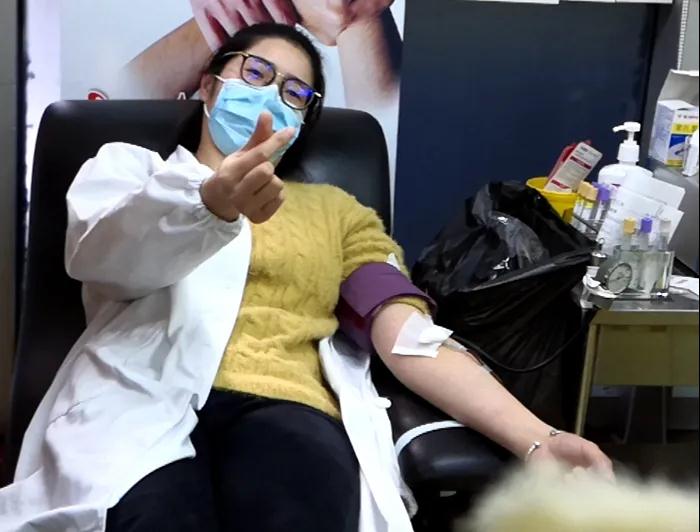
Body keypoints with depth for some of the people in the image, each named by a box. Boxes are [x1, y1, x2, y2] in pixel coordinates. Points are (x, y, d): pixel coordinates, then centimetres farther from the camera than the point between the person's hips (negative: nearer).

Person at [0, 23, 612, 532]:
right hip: (144, 398, -1)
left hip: (285, 408, 2)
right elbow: (97, 250, -3)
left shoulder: (337, 209, 26)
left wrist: (536, 439, -7)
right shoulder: (128, 166, 22)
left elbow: (412, 338, 11)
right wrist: (211, 205, -26)